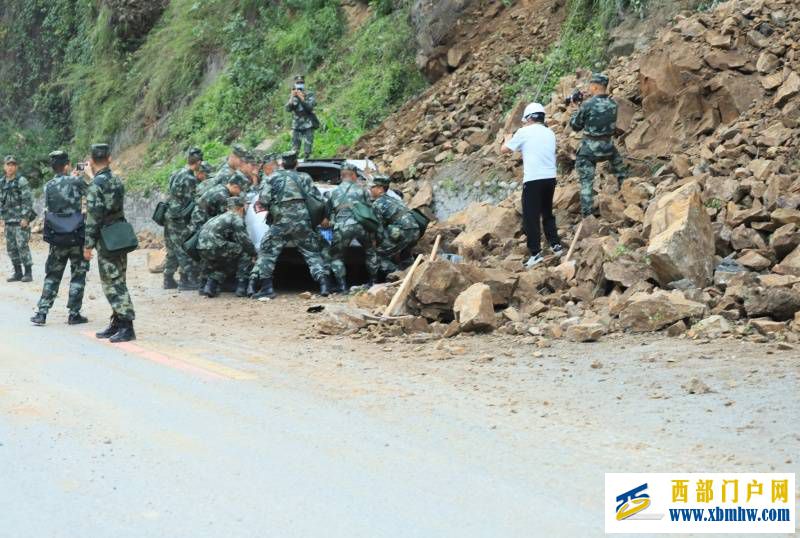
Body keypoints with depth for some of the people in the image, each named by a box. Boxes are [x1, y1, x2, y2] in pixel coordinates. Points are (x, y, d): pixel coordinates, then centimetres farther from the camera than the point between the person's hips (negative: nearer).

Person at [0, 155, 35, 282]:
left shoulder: (21, 181, -7)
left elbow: (28, 200, -11)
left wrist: (25, 217, -16)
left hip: (21, 220, -7)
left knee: (22, 246, -10)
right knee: (11, 248, 8)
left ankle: (28, 273, -4)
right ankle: (18, 273, 16)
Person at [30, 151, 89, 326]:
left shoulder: (48, 186, 2)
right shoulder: (76, 181, -9)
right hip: (77, 237, -3)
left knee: (52, 276, 12)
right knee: (78, 275, 7)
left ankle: (41, 313, 6)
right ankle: (74, 314, 6)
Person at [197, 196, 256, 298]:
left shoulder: (220, 217, 29)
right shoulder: (236, 218, 3)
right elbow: (244, 240, -4)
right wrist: (254, 253, 9)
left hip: (201, 249, 8)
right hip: (214, 247, -8)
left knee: (223, 264, 33)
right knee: (245, 252, 5)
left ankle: (210, 287, 17)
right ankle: (242, 288, 3)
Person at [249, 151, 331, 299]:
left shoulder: (273, 177, 10)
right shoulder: (304, 177, 13)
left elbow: (263, 201, 0)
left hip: (280, 223, -1)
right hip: (302, 220, 1)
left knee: (267, 252, 8)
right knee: (313, 253, 9)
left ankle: (265, 287, -1)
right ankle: (324, 284, -5)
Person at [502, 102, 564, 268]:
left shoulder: (524, 132, -3)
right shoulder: (550, 134, 13)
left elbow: (505, 149, 7)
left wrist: (508, 139, 28)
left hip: (533, 180, -6)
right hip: (550, 178, 6)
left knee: (530, 217, -3)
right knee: (547, 213, 22)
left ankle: (536, 253, -7)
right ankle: (556, 245, 23)